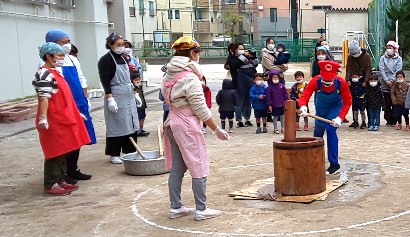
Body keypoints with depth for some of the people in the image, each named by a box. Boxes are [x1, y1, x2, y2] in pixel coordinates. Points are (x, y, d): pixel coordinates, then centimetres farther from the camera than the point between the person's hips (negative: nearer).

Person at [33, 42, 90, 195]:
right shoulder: (44, 74, -14)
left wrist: (76, 113, 28)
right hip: (52, 122, -10)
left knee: (63, 151, 14)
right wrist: (43, 118, -34)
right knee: (55, 153, -3)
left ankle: (60, 180, 24)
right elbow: (44, 98, -25)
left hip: (63, 119, 10)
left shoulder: (55, 73, 17)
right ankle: (50, 185, 5)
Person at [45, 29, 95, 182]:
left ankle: (74, 170, 25)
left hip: (79, 105, 7)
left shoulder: (73, 60, 13)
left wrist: (86, 99, 13)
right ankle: (63, 174, 10)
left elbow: (81, 80, 19)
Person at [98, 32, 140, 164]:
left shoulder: (122, 58, 14)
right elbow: (105, 81, -15)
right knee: (116, 126, -2)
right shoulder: (106, 60, -10)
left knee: (130, 124, 10)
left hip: (128, 96, 8)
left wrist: (134, 93, 20)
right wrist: (110, 98, -22)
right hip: (116, 97, -8)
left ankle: (129, 152, 20)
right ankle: (114, 155, 7)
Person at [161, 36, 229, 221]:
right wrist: (217, 130, -8)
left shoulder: (169, 76, 6)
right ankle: (201, 210, 8)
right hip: (188, 127, -8)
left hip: (172, 124, 8)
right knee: (199, 169, 2)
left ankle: (175, 207, 20)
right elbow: (201, 110, -16)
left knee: (177, 168, 13)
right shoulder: (190, 78, -17)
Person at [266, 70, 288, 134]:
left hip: (282, 105, 2)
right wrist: (269, 105, -8)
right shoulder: (269, 87, -6)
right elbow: (268, 97, -5)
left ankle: (283, 128, 19)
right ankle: (275, 129, 17)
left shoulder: (282, 86, 1)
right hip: (274, 105, -2)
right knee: (275, 117, 7)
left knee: (282, 117, 8)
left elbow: (285, 95, 7)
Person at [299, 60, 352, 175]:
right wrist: (303, 107, -59)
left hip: (335, 107, -2)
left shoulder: (341, 83, -31)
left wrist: (340, 117, -32)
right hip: (320, 108, 3)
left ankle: (334, 164, -10)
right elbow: (304, 96, -35)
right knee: (318, 132, 12)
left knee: (330, 129, -20)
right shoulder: (315, 81, -32)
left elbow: (348, 101, -21)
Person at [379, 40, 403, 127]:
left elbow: (398, 71, -4)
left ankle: (393, 120, 7)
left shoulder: (399, 59, 3)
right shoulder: (383, 58, 6)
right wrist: (387, 81, -12)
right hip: (385, 85, 1)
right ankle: (388, 120, 11)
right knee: (386, 103, 3)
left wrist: (392, 80, -15)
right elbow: (382, 70, -2)